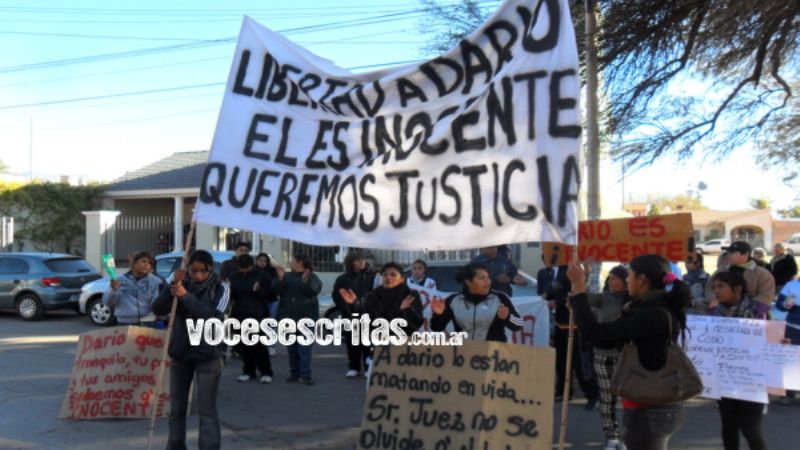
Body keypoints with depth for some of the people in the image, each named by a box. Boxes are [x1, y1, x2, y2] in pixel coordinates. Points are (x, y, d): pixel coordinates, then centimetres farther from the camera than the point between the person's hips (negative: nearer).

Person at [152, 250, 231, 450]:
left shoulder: (221, 288, -7)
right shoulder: (182, 284, 1)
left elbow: (214, 316, -21)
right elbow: (158, 309, -6)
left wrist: (186, 296, -23)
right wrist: (172, 286, -20)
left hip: (208, 355, -4)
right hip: (179, 353, 4)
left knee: (207, 410, -3)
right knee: (176, 408, 14)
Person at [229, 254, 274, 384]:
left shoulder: (262, 276, 0)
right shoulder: (234, 277, 11)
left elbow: (270, 294, -4)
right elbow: (230, 295, 12)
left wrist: (258, 291, -19)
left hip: (258, 315, -4)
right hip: (240, 315, 4)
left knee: (259, 344, -8)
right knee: (244, 345, 6)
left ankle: (266, 372, 1)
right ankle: (248, 371, 18)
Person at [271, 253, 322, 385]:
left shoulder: (311, 276, 2)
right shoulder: (287, 276, 14)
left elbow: (314, 290, -14)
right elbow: (275, 290, 3)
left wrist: (305, 281, -29)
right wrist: (280, 278, -12)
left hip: (305, 316, -5)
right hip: (288, 316, 5)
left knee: (304, 347, -9)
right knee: (291, 346, 8)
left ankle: (305, 375, -9)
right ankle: (294, 372, 16)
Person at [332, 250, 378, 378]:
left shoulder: (372, 276, 1)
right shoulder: (343, 278, 6)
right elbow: (336, 296, 6)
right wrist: (346, 310, -3)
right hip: (350, 315, 2)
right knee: (352, 343, 5)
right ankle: (353, 367, 17)